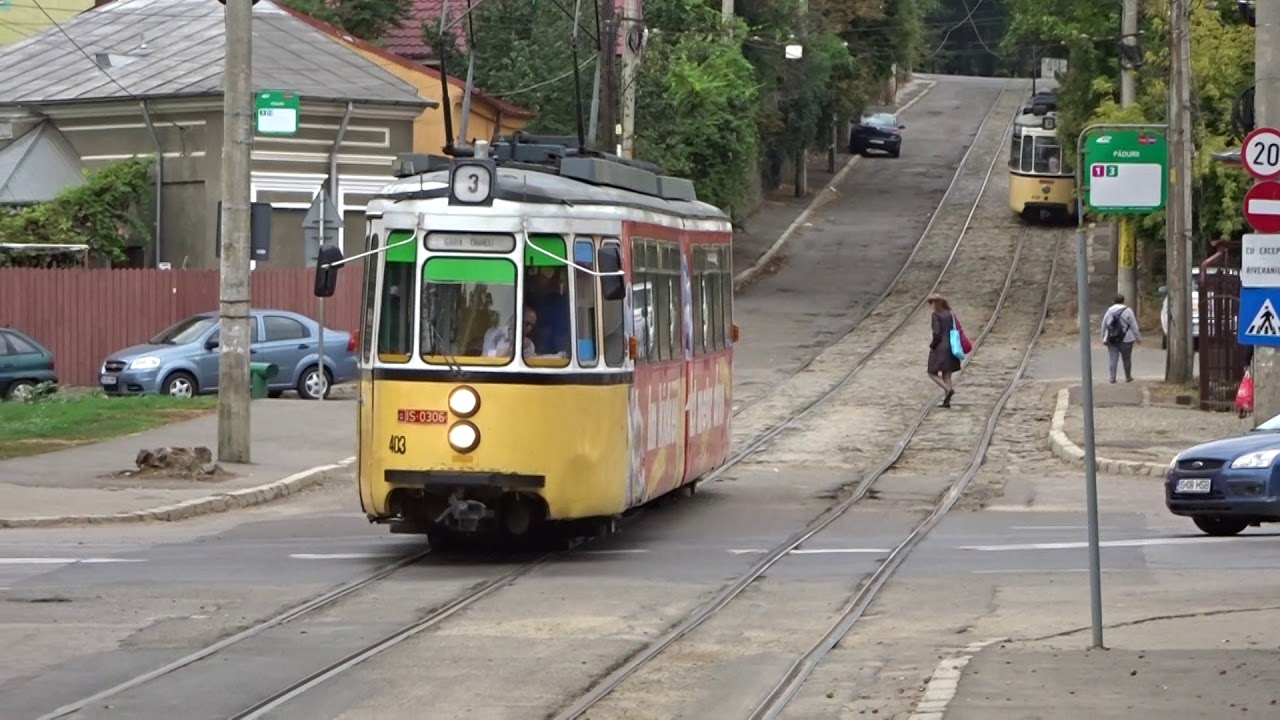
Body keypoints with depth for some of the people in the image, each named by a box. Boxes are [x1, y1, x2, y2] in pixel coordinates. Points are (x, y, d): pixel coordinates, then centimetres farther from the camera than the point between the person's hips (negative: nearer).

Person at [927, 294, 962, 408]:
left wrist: (932, 345, -5)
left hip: (940, 347, -7)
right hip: (951, 347, 7)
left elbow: (937, 333, -20)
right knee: (947, 374, 11)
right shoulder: (950, 314, 8)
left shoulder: (936, 315, -12)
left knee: (932, 373, 4)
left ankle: (948, 389, -17)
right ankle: (947, 401, 8)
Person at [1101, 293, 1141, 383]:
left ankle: (1112, 377, -3)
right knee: (1126, 358, 8)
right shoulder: (1127, 311, -6)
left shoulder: (1109, 311, 5)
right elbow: (1134, 325, -6)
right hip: (1125, 339, -3)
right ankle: (1128, 377, 18)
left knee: (1112, 358, 3)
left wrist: (1104, 338, 17)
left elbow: (1104, 325, 9)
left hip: (1111, 339, 3)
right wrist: (1138, 337, 1)